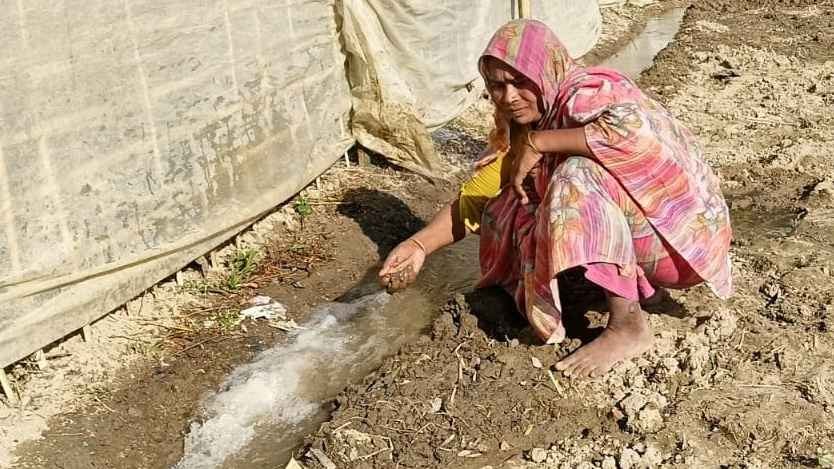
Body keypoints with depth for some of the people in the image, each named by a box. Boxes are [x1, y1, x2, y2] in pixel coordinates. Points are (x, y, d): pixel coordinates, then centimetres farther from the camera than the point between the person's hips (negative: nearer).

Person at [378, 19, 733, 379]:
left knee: (578, 176, -31)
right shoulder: (516, 130, 2)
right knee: (502, 213, -1)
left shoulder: (587, 94, -20)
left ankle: (629, 325, -23)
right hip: (628, 233, 8)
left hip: (682, 232, -8)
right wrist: (419, 245, -12)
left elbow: (636, 129, -41)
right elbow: (475, 196, 2)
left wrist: (539, 142, -31)